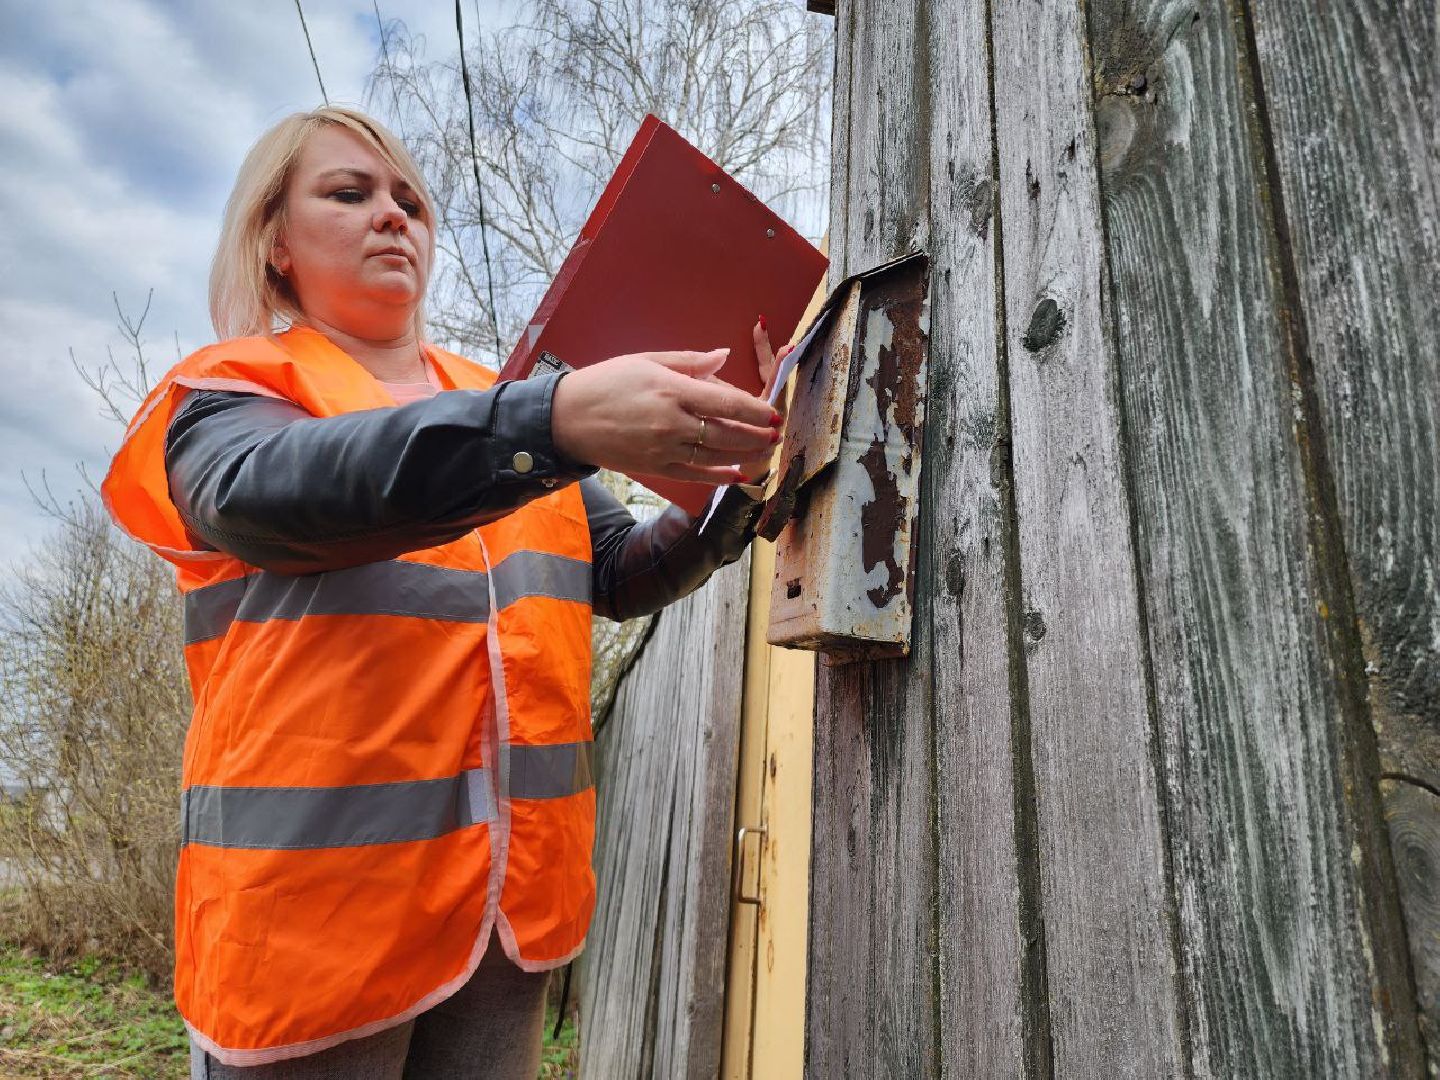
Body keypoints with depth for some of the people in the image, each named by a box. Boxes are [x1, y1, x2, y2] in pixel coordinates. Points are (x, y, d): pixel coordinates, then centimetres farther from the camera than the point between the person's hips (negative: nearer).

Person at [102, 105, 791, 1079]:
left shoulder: (517, 408, 13)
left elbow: (620, 572, 6)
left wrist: (737, 488, -14)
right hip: (316, 897, -4)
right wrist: (557, 422, -39)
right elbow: (277, 490, -25)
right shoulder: (225, 396, -1)